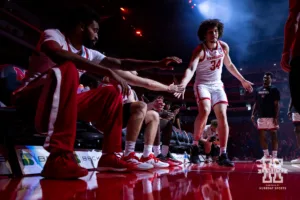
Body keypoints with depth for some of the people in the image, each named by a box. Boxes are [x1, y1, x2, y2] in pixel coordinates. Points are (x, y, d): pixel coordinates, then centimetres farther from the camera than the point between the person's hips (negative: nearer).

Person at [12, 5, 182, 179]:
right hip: (31, 98, -7)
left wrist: (158, 64, 7)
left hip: (63, 101, 7)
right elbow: (60, 56, -32)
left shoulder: (88, 53, 10)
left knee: (112, 92, 2)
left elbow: (122, 63, 12)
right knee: (68, 69, -35)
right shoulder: (53, 35, -9)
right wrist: (108, 72, -35)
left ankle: (110, 156, -4)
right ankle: (59, 157, -42)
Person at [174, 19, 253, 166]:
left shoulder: (224, 47, -1)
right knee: (204, 112, -30)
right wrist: (182, 85, -52)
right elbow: (191, 69, -34)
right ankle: (195, 147, -13)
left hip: (218, 86, 5)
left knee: (222, 117, -7)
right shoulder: (200, 50, -18)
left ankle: (223, 155, -2)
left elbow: (229, 65, 16)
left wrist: (243, 80, 21)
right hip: (202, 85, -5)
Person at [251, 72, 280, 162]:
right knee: (262, 135, 5)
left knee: (273, 135, -1)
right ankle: (266, 155, 13)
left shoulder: (274, 90, -1)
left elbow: (276, 105, -6)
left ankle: (274, 156, 2)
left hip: (271, 116, -6)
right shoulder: (258, 90, 15)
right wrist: (253, 114, 7)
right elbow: (256, 103, 17)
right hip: (261, 116, 6)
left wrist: (276, 117, -14)